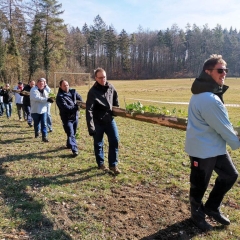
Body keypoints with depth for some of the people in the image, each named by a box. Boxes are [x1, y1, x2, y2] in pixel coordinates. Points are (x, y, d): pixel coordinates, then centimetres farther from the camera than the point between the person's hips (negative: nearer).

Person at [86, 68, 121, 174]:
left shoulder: (110, 87, -2)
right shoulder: (93, 92, -18)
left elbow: (115, 99, 19)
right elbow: (89, 110, -23)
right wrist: (90, 127, -27)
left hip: (110, 119, 4)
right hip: (98, 122, -4)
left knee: (115, 141, 0)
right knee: (98, 144, 9)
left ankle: (113, 165, 12)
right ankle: (101, 163, 29)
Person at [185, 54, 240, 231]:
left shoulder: (206, 93, 7)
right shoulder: (209, 99, -27)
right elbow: (223, 127, -19)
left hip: (215, 145, 10)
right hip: (202, 149, -10)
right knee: (199, 185, 10)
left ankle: (212, 207, 35)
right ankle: (198, 213, 35)